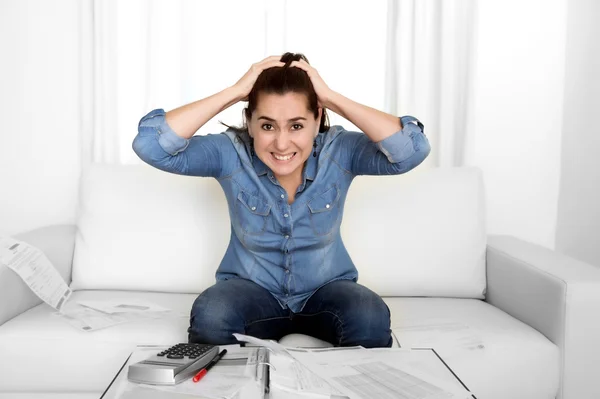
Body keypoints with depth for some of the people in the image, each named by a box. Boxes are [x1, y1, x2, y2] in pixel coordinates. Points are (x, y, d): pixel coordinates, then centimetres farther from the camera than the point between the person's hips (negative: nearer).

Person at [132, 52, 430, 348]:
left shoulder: (339, 151, -16)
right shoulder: (232, 152, -17)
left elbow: (412, 150, -30)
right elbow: (150, 145, -27)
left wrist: (331, 97, -30)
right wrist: (234, 91, -30)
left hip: (326, 290, 1)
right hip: (251, 289, 0)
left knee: (371, 319, -31)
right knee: (209, 316, -33)